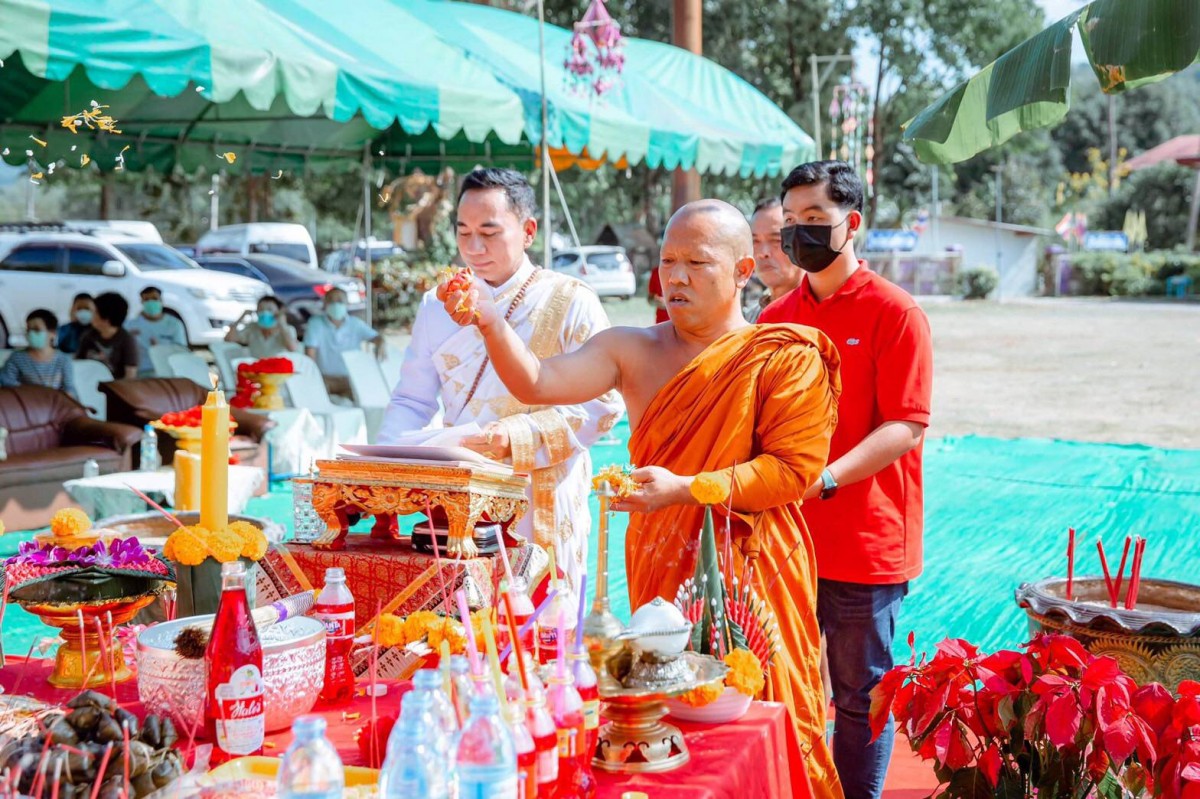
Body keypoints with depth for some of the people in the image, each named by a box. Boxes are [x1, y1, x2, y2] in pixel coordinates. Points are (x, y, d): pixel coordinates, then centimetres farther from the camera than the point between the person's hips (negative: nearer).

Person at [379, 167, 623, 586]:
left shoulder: (572, 303, -3)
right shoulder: (438, 306, 10)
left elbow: (602, 405, -9)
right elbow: (411, 401, 13)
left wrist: (518, 436, -20)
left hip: (539, 516, -3)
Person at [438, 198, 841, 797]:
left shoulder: (787, 358, -4)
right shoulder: (632, 352, 6)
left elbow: (796, 468, -11)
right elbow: (537, 384, -7)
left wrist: (686, 488, -20)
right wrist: (490, 322, -25)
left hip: (750, 568, -3)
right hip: (659, 567, 3)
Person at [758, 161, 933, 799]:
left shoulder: (895, 313, -7)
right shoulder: (776, 317, 10)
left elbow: (904, 428, -13)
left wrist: (824, 479, -25)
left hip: (865, 547, -5)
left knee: (860, 693, 7)